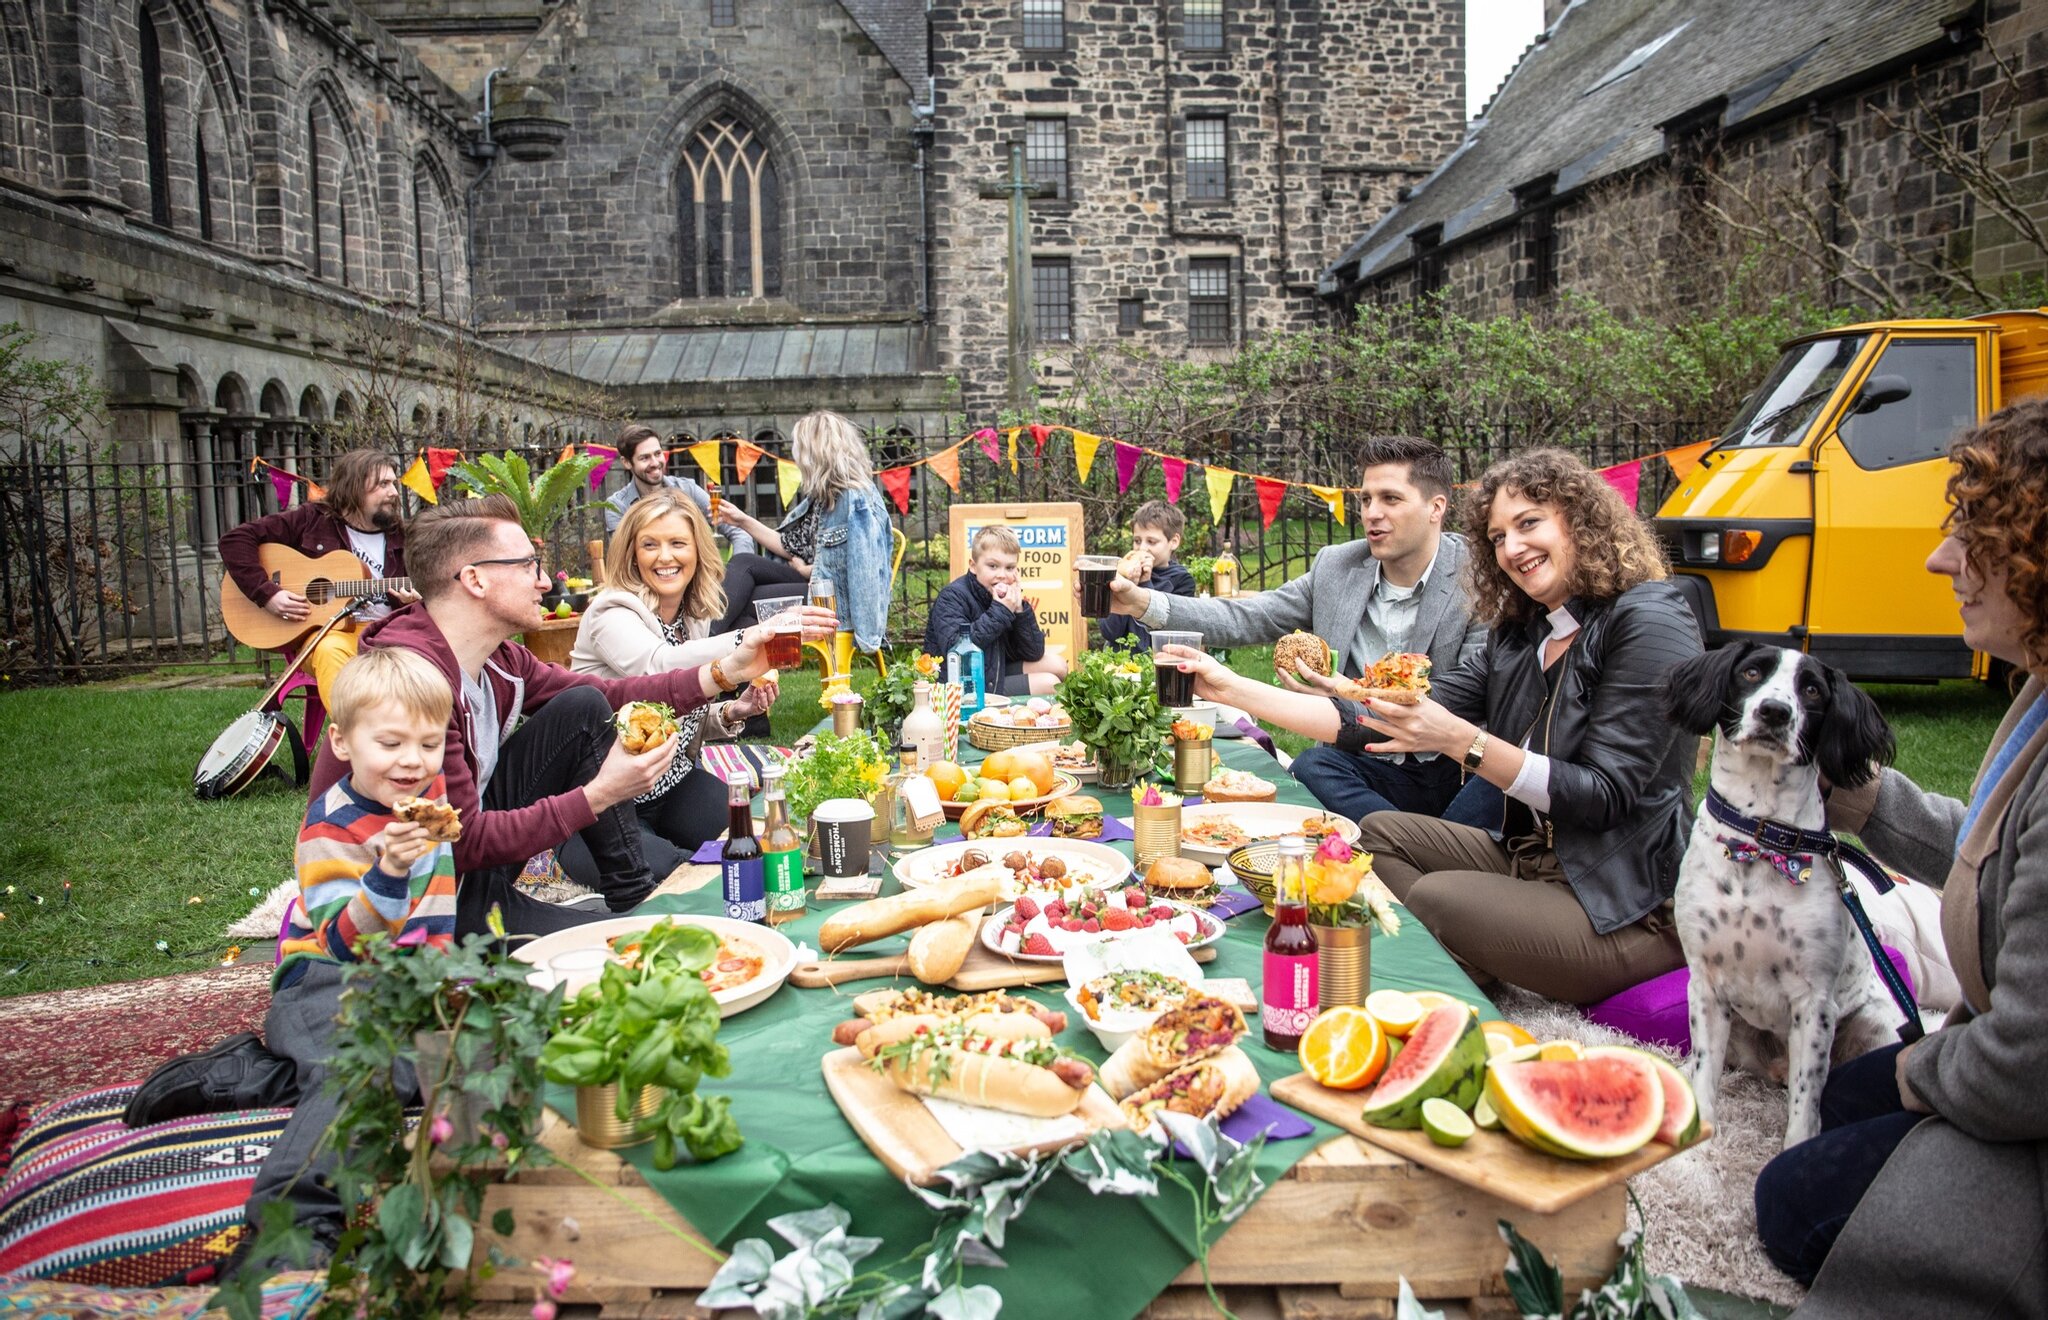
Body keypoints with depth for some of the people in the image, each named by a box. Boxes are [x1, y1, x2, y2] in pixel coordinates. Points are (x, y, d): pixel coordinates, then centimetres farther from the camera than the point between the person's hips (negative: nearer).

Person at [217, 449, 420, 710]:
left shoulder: (398, 538, 13)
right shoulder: (312, 520, 4)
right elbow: (234, 539, 0)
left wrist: (411, 602, -6)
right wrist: (266, 593, -10)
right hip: (326, 631, -2)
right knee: (331, 649, -39)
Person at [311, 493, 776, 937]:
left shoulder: (498, 658, -3)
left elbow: (607, 697, 9)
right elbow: (462, 844, -26)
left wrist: (724, 673, 2)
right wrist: (599, 795, -25)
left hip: (470, 844, 9)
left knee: (583, 710, 1)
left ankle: (637, 899, 4)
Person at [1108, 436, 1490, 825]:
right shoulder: (1337, 567, 3)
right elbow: (1244, 619, 0)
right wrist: (1143, 603, -16)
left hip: (1459, 770, -3)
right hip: (1369, 766, 3)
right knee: (1308, 768, -29)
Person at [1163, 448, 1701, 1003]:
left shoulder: (1651, 620, -15)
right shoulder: (1519, 635, 7)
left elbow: (1607, 797, -22)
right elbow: (1383, 727, 1)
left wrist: (1461, 740, -29)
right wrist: (1232, 688, -2)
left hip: (1631, 908, -8)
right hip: (1532, 862, 9)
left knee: (1438, 896, -25)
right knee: (1382, 831, 10)